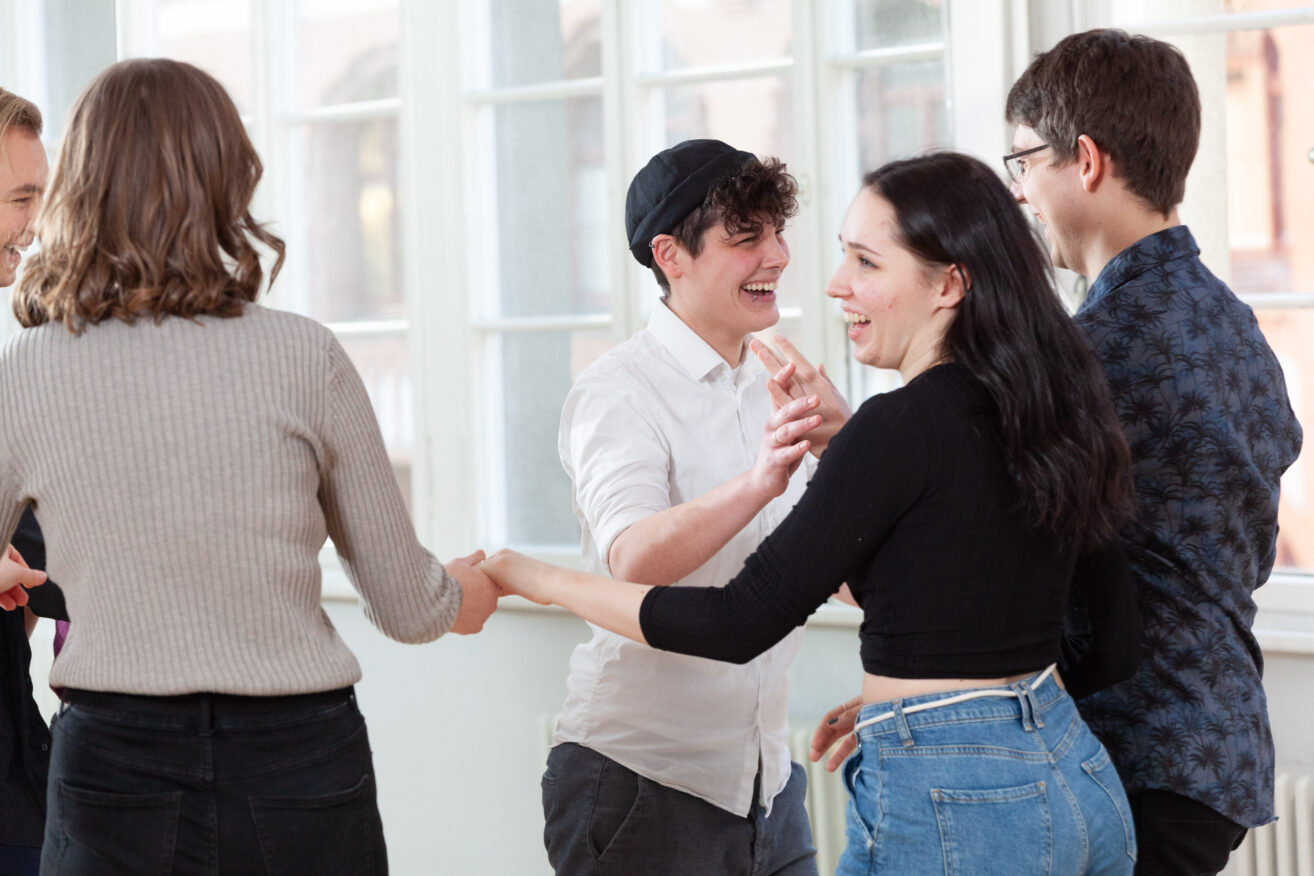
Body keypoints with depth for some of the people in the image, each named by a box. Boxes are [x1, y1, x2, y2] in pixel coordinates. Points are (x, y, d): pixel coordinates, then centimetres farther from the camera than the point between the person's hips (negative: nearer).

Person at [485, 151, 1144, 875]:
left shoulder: (904, 426, -15)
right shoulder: (1054, 414, 8)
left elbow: (740, 622, -14)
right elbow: (1114, 644, 14)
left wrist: (545, 581, -3)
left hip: (946, 805, -8)